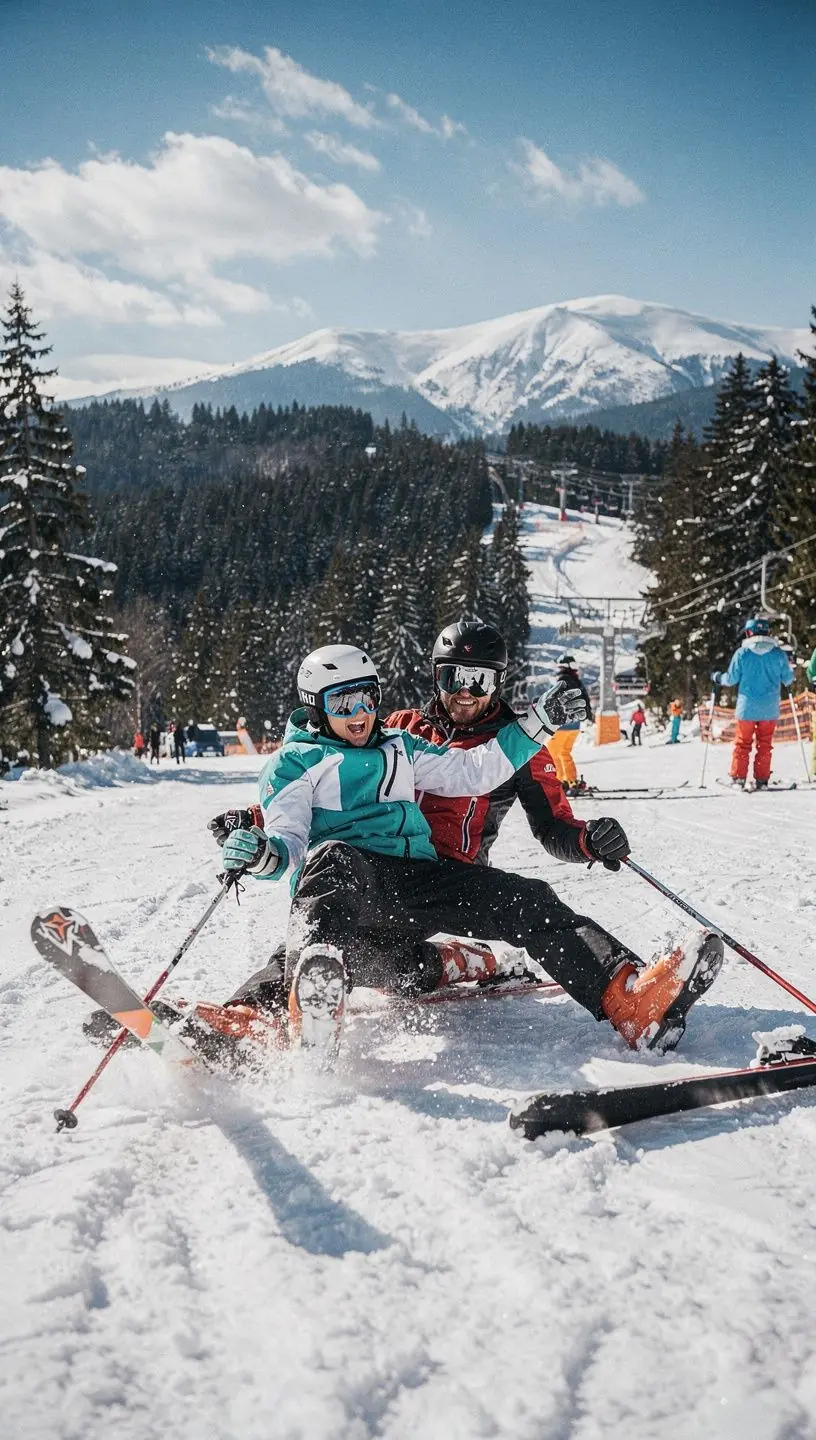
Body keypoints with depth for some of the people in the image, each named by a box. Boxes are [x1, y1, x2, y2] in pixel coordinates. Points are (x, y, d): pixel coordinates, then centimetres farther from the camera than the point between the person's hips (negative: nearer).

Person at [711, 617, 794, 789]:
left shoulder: (742, 653, -7)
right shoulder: (779, 653, -3)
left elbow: (731, 679, -2)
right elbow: (788, 679, 5)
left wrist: (717, 677, 19)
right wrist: (789, 669, 28)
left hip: (747, 707, -1)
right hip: (770, 708, 1)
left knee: (742, 743, 9)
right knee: (765, 744, 10)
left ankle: (738, 778, 5)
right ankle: (762, 780, 7)